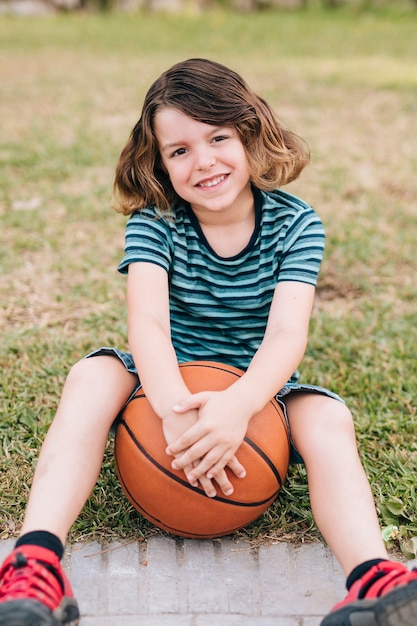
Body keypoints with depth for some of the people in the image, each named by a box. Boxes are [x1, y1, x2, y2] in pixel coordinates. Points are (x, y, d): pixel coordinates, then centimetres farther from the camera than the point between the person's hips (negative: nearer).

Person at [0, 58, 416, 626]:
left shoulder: (295, 225, -11)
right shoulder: (153, 223, -11)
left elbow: (287, 334, -24)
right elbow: (147, 322, -27)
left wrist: (238, 406, -45)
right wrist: (175, 409, -47)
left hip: (257, 391, 0)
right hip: (167, 385, 1)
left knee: (328, 417, -31)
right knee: (92, 376, -28)